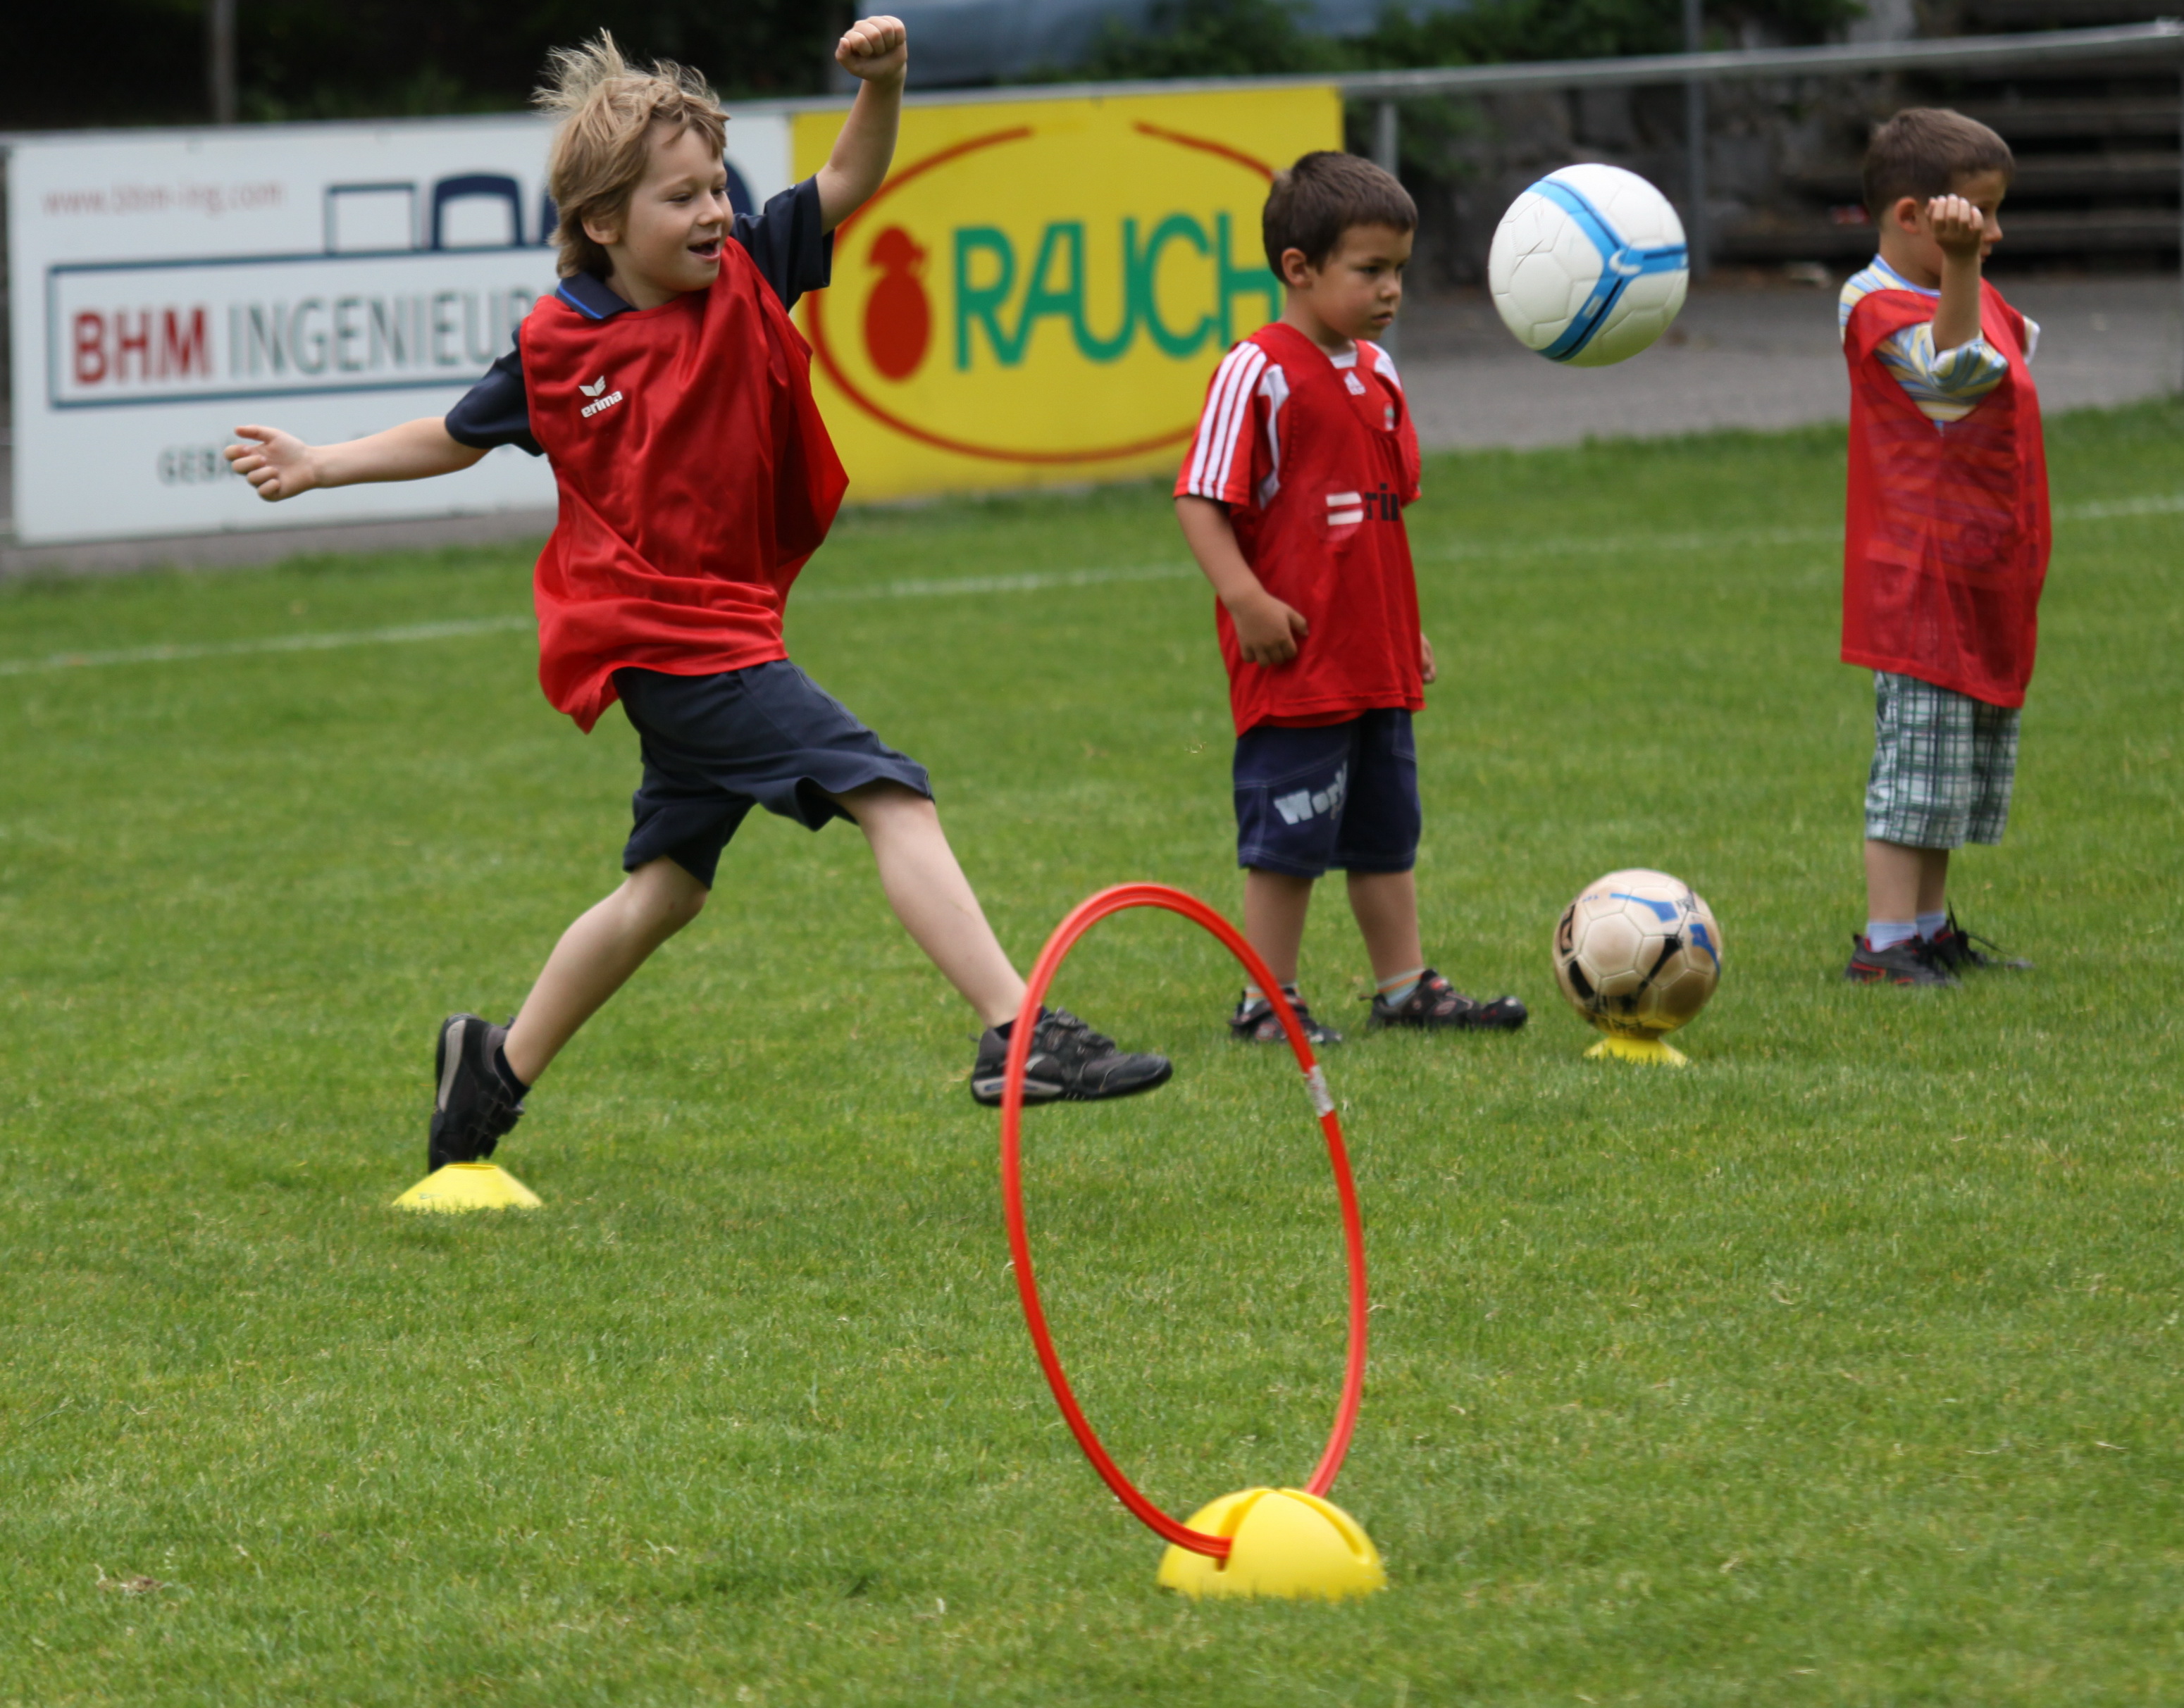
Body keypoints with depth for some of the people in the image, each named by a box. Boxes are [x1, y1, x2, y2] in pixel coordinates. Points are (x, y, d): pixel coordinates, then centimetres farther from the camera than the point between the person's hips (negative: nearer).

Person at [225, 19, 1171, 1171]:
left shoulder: (742, 275, 3)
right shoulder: (556, 345, -5)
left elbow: (850, 182, -3)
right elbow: (457, 439, 13)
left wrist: (881, 82, -21)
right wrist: (321, 467, 12)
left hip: (727, 623, 7)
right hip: (671, 634, -7)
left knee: (664, 887, 19)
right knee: (889, 796, -18)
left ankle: (497, 1069, 32)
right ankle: (1017, 1035, -25)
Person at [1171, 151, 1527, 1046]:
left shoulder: (1377, 373, 12)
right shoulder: (1257, 374, -13)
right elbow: (1200, 500, -15)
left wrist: (1407, 629, 21)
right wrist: (1244, 596, -24)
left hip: (1377, 659, 8)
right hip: (1295, 660, -8)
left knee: (1386, 829, 15)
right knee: (1288, 836, -2)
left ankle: (1405, 986, 23)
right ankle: (1267, 999, 7)